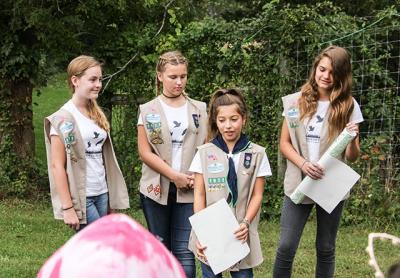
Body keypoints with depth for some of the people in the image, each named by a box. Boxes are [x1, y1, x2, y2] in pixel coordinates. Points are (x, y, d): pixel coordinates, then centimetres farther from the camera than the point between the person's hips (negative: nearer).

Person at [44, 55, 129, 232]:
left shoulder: (97, 114, 12)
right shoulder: (64, 119, -10)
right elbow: (57, 166, -13)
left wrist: (111, 197, 12)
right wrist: (67, 207, -16)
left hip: (102, 193, 7)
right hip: (81, 197, -7)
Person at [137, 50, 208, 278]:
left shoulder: (199, 110, 7)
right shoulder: (148, 111, 2)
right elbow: (145, 153, -4)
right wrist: (175, 176, -12)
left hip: (189, 190, 0)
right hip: (157, 188, 0)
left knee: (185, 252, -5)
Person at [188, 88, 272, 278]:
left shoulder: (257, 154, 2)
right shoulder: (204, 153, 2)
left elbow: (257, 195, 2)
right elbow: (199, 195, 1)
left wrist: (246, 222, -14)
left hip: (241, 233, 0)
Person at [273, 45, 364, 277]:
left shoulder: (349, 106, -1)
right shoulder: (296, 101, 1)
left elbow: (352, 157, 0)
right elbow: (284, 143, 3)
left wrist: (353, 140, -22)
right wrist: (303, 164, -14)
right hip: (299, 184, 0)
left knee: (326, 249, 8)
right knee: (286, 248, -4)